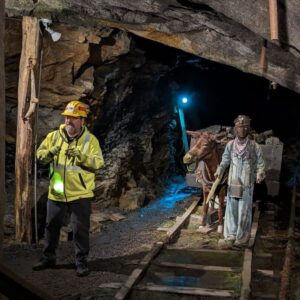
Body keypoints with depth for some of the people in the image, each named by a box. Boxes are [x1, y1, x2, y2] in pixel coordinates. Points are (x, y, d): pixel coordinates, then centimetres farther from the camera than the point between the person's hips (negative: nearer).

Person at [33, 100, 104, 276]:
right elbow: (40, 155, 0)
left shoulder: (90, 140, -5)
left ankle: (81, 261, 16)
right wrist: (50, 152, -20)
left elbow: (99, 163, -14)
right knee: (52, 227, 15)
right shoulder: (54, 136, 3)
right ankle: (49, 258, 32)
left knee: (80, 229, 3)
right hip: (56, 193, 4)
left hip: (80, 194, -3)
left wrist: (81, 156, -27)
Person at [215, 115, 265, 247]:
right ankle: (230, 235, 20)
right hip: (232, 183, 3)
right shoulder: (230, 145, 1)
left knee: (244, 211, 2)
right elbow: (225, 161, 10)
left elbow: (260, 163, -1)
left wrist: (260, 174, -17)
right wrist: (219, 171, -4)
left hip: (247, 184, -3)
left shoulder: (254, 146, -6)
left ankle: (242, 238, 12)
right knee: (231, 208, 8)